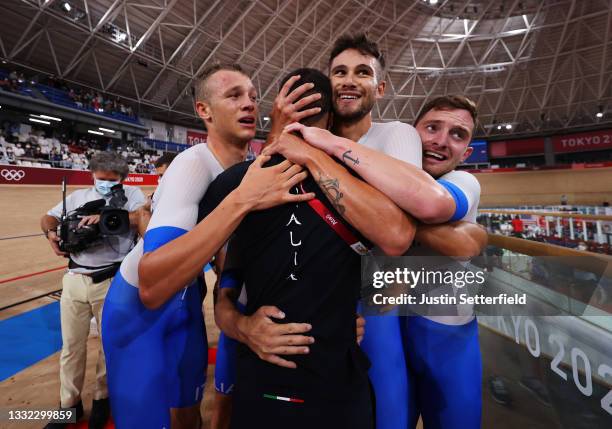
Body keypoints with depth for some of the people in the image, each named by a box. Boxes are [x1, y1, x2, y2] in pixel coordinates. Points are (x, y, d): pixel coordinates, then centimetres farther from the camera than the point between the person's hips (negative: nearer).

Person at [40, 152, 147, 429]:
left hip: (112, 282, -3)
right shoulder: (78, 196, 13)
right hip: (75, 280, 4)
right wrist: (51, 233, -6)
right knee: (71, 345, 14)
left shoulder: (131, 194, 0)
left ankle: (102, 398, 34)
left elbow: (143, 217, -18)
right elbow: (48, 217, 16)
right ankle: (69, 404, 34)